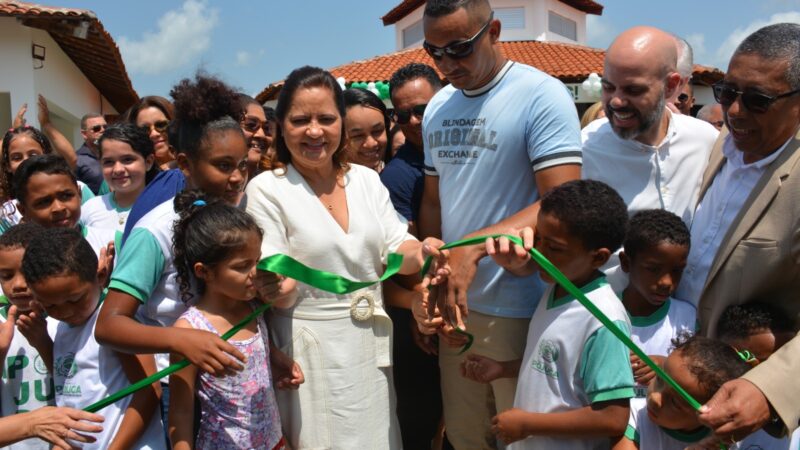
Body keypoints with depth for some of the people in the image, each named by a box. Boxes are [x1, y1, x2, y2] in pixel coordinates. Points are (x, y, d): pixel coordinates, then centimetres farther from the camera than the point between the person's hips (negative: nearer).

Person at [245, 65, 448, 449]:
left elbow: (396, 248, 2)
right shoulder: (265, 189, -10)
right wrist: (273, 285, -36)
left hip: (372, 342, 5)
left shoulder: (367, 179, 4)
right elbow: (274, 280, -13)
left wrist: (421, 252, -20)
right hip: (310, 349, -4)